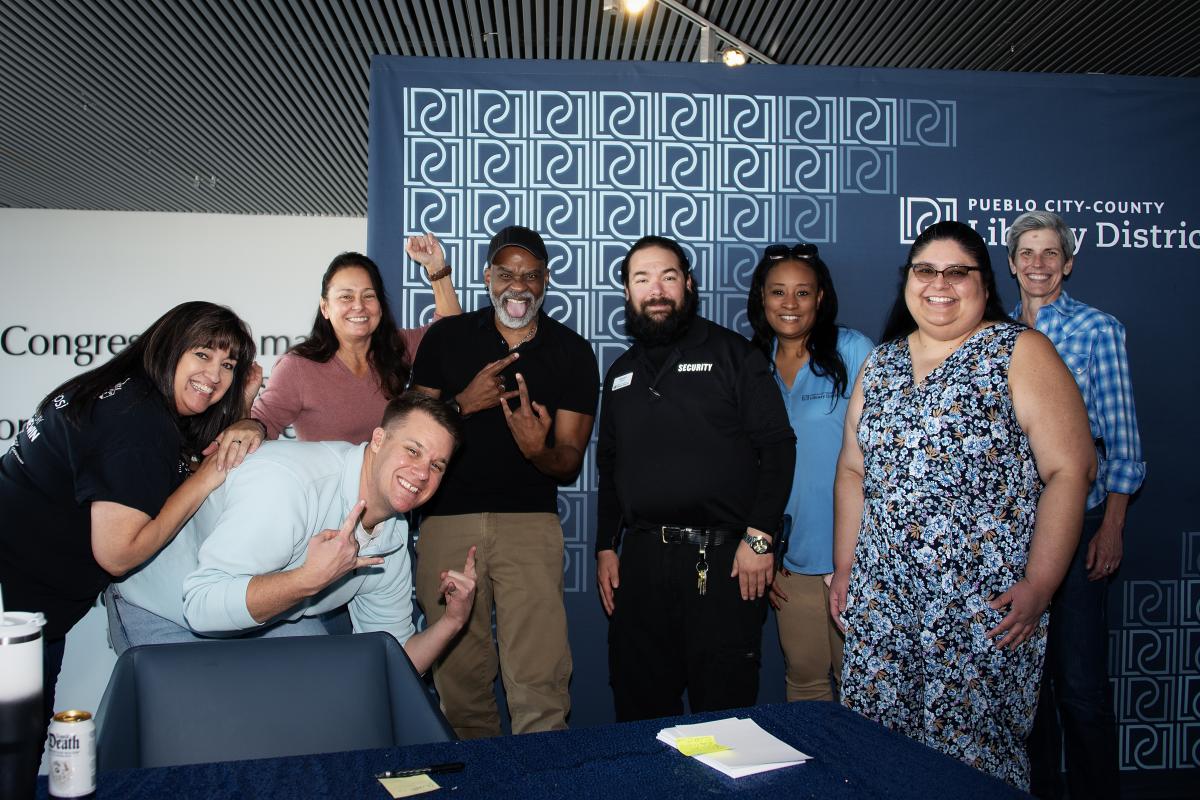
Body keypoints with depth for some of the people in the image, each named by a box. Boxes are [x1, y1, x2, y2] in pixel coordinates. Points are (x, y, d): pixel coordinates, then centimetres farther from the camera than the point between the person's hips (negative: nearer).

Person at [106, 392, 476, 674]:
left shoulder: (393, 542, -10)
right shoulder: (287, 480, -36)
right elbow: (203, 603, -39)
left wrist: (451, 621, -18)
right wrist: (312, 578, -45)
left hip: (272, 613, 6)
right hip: (161, 610, -6)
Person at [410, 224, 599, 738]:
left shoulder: (573, 353, 5)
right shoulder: (446, 338, 7)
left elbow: (570, 464, 3)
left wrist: (539, 450, -20)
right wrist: (463, 403, -11)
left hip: (530, 520, -1)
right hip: (447, 518, 1)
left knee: (539, 681, -11)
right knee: (458, 674, 6)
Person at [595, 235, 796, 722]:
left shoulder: (731, 353, 1)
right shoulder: (621, 373, 17)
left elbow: (778, 447, -4)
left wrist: (759, 537, -11)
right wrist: (605, 548, 14)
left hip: (722, 557, -4)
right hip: (641, 557, 5)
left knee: (724, 710, 3)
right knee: (639, 708, 11)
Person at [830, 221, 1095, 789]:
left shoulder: (1020, 353, -2)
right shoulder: (880, 363, 13)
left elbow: (1070, 469, -8)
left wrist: (1039, 585, -14)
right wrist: (844, 568, 10)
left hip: (984, 601, -4)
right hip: (880, 597, 5)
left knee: (972, 746, 0)